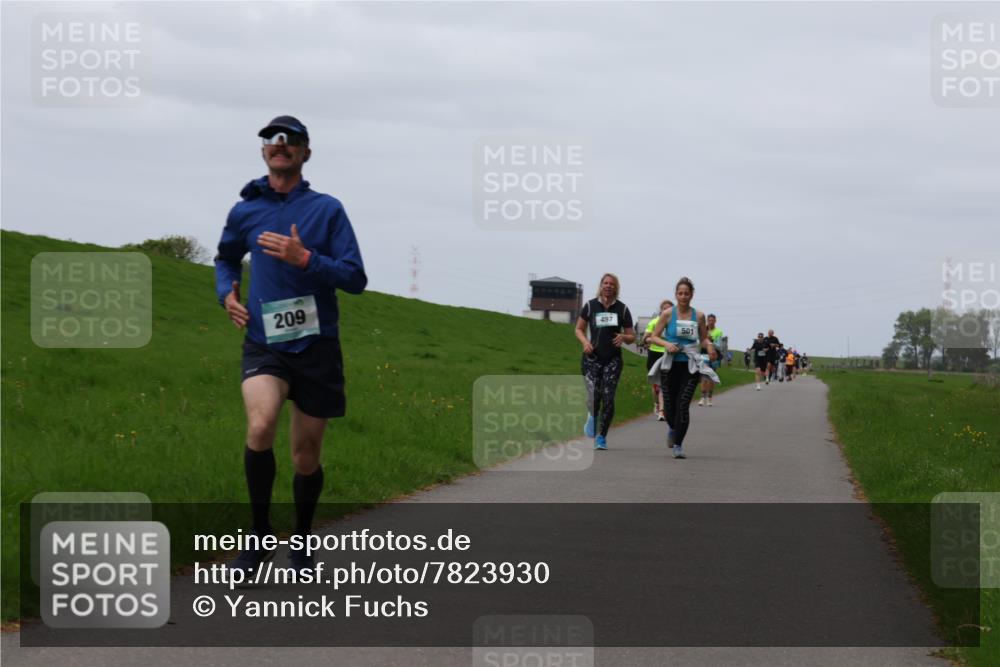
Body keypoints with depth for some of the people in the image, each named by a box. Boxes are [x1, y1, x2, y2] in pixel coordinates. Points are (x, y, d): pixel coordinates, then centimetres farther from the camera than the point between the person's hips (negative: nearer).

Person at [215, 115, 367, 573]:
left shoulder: (327, 209, 1)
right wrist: (226, 293, 9)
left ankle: (301, 544, 32)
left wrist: (305, 259, -17)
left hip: (316, 345, 0)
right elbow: (227, 258, 29)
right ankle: (260, 537, -11)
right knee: (260, 427, -27)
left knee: (306, 458, 8)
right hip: (264, 344, 0)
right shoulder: (244, 212, 7)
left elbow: (355, 278, -4)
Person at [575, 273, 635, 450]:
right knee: (594, 395, -15)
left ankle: (601, 437, 6)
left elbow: (632, 337, 10)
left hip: (613, 359, 1)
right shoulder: (590, 306, 4)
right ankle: (592, 416, 20)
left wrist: (623, 337, -12)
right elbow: (579, 329, 12)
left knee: (608, 398, -7)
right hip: (592, 357, -1)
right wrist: (585, 342, -8)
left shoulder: (622, 309, 5)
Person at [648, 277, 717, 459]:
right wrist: (666, 344, -16)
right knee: (669, 404, 5)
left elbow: (703, 338, 16)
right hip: (670, 364, 0)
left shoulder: (698, 316, 4)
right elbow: (654, 337, 3)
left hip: (690, 365, 0)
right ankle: (672, 428, 40)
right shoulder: (668, 314, 0)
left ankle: (678, 445, -6)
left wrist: (709, 345, -7)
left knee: (683, 404, -11)